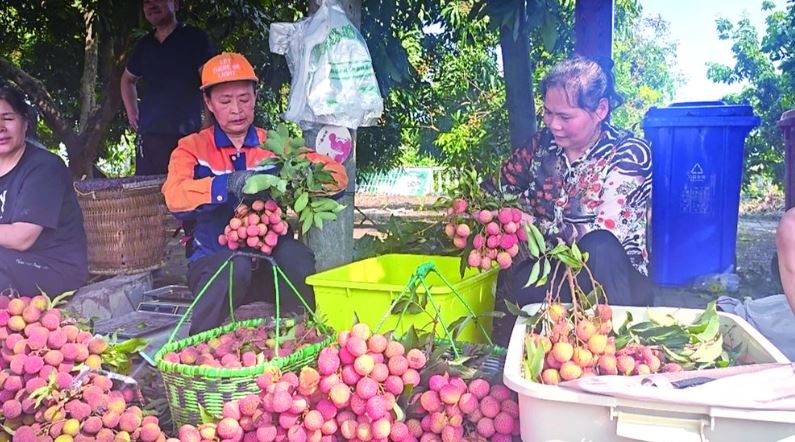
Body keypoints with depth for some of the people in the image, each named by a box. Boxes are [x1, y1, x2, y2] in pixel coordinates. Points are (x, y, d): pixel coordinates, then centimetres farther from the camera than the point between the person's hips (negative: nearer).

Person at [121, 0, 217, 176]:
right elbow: (128, 79, 36)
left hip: (188, 135, -5)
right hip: (148, 135, 5)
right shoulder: (144, 45, 17)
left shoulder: (194, 38, 1)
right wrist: (131, 112, 21)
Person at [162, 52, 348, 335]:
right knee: (236, 265, -34)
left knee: (294, 253, -29)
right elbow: (174, 196, -19)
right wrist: (228, 184, -36)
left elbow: (337, 174, -2)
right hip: (212, 265, -1)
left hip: (271, 263, 2)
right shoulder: (193, 148, 2)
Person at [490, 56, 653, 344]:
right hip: (551, 266, 2)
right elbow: (498, 187, 15)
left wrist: (535, 225, -23)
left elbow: (601, 237, -19)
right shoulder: (544, 142, 5)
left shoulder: (629, 153, -8)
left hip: (615, 278, -2)